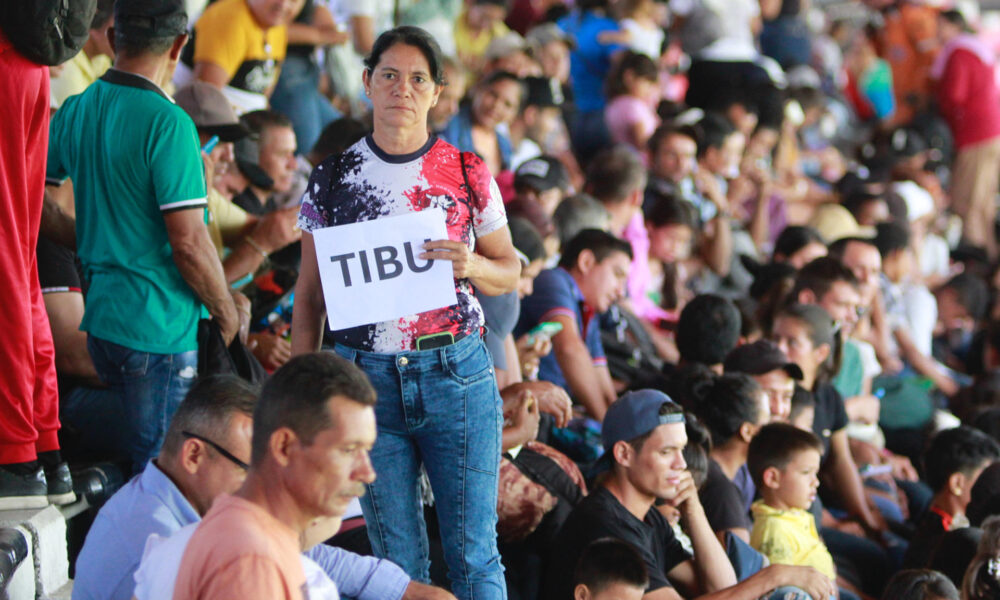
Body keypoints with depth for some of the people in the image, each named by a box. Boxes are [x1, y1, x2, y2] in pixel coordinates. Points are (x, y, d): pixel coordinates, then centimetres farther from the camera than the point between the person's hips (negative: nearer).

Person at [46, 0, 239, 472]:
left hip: (99, 317, 8)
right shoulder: (167, 123, -17)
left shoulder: (75, 111, 6)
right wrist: (226, 313, -5)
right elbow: (188, 241, -19)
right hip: (163, 326, -8)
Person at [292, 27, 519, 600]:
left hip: (455, 373, -1)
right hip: (365, 375, 1)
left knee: (473, 552, -2)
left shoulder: (467, 173, 4)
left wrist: (471, 266, -12)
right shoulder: (334, 177, 6)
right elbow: (310, 295, 9)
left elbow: (509, 271, 11)